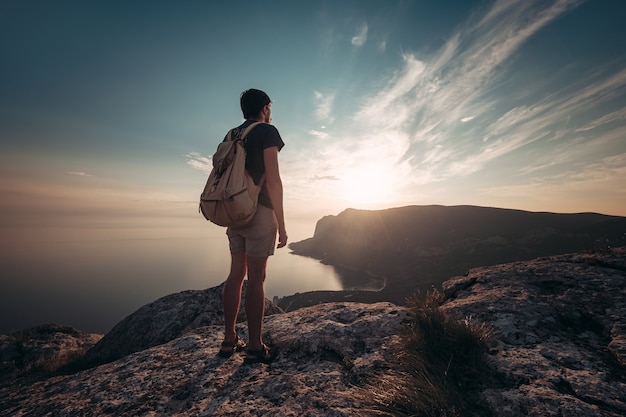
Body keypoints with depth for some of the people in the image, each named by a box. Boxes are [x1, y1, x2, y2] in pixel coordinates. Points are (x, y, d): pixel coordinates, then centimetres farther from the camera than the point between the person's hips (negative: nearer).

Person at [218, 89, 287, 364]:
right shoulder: (267, 131, -3)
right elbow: (273, 179, -13)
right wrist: (281, 223, -12)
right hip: (259, 211, -7)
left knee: (236, 274, 11)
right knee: (256, 278, -3)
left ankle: (229, 340, 21)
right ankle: (255, 347, 9)